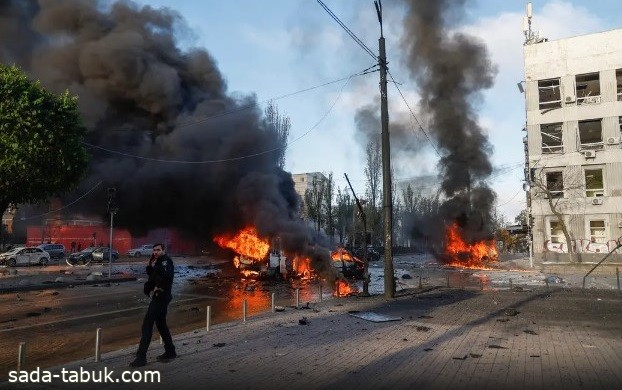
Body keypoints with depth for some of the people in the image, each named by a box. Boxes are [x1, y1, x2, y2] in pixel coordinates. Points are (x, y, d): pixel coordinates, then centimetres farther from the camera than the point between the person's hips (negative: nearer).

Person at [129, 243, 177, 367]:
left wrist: (158, 287, -20)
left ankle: (141, 356, -10)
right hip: (159, 297, 11)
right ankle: (170, 352, 28)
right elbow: (151, 275, 18)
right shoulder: (158, 262, 19)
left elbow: (167, 275, -30)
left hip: (161, 296, -11)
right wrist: (151, 265, 2)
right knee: (161, 324, 18)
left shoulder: (165, 260, -13)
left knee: (147, 324, -11)